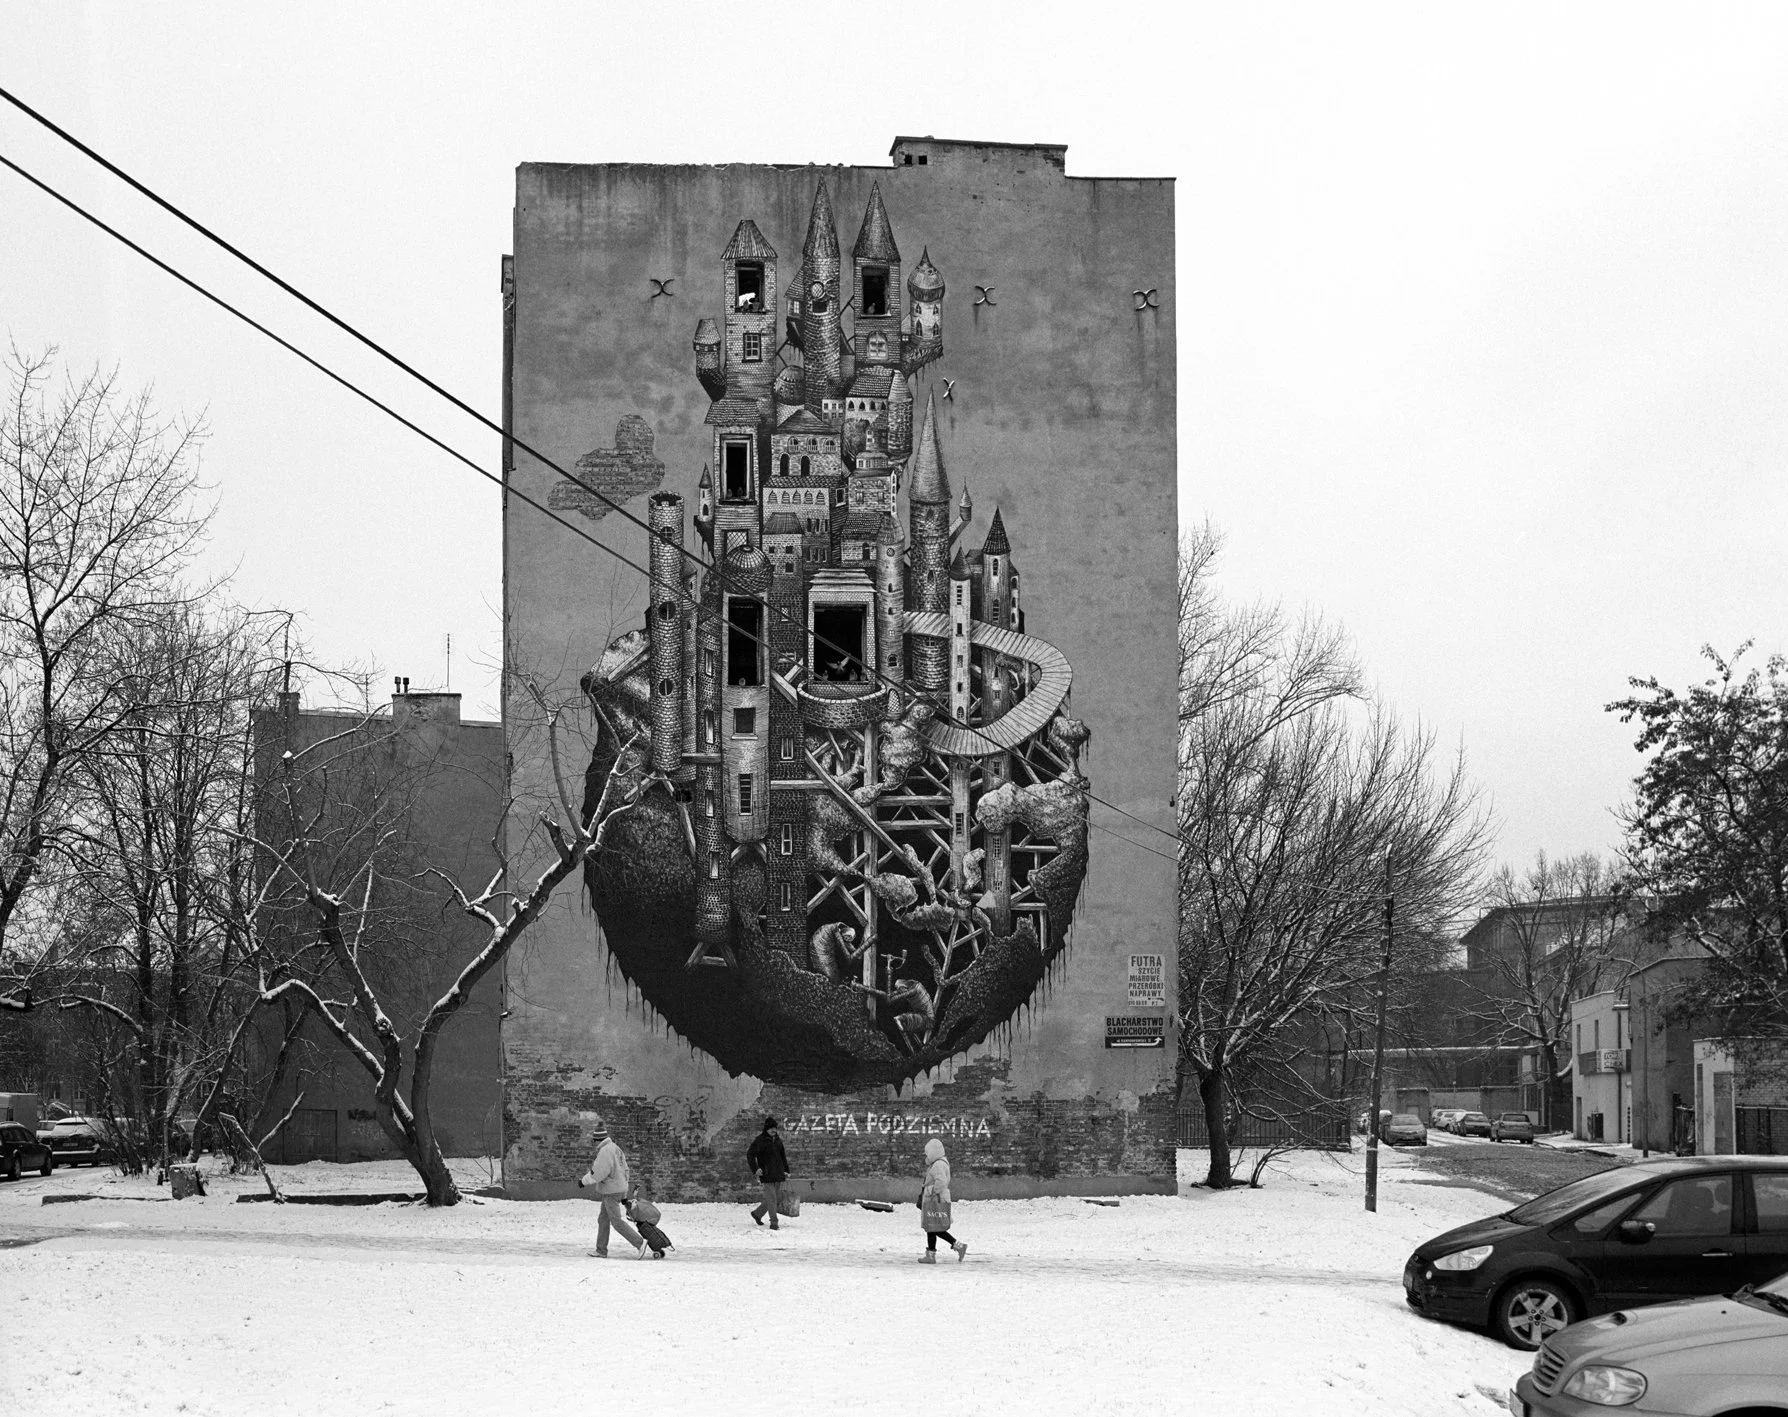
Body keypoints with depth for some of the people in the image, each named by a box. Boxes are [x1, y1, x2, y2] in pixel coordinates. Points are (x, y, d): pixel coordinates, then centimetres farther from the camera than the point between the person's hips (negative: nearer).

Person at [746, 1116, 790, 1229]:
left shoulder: (777, 1140, 13)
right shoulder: (759, 1140, -6)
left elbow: (782, 1155, 22)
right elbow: (750, 1154, -7)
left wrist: (786, 1171, 17)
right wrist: (755, 1169, -16)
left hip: (778, 1174, 7)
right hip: (766, 1174, -7)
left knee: (778, 1198, 11)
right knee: (771, 1199, -9)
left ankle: (757, 1213, 28)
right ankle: (774, 1222, -5)